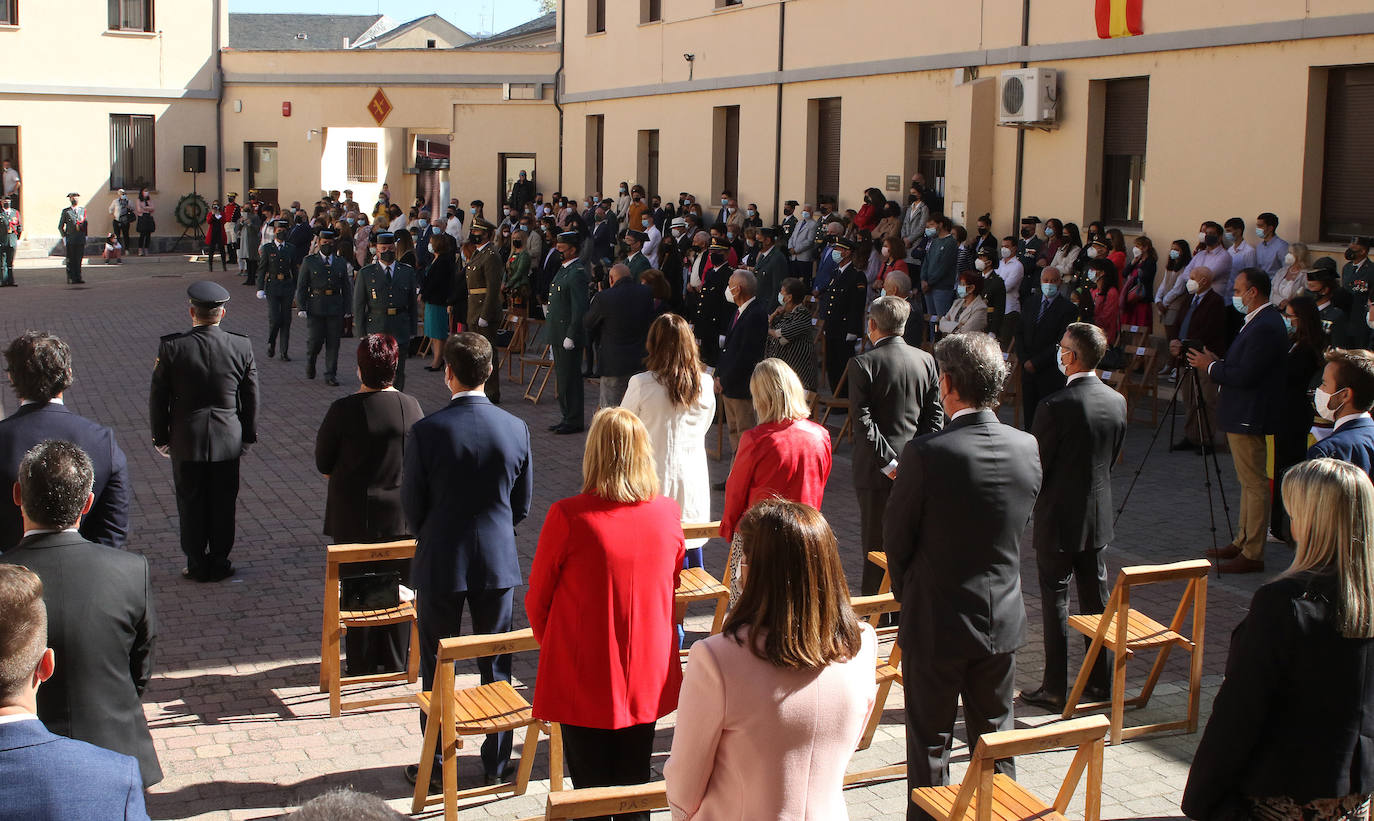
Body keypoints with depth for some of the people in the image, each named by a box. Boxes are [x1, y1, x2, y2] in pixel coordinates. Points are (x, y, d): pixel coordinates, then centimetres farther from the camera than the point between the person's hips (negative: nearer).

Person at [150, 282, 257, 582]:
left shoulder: (171, 347, -12)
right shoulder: (242, 346, -8)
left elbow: (157, 397, -5)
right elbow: (251, 398, 0)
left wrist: (161, 437, 6)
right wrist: (248, 435, 12)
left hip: (186, 443, -1)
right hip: (227, 440, 1)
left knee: (191, 505, 12)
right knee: (223, 504, 12)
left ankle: (197, 565, 19)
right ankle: (219, 563, 22)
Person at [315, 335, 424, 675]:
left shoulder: (343, 410, -16)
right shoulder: (411, 407, -8)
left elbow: (323, 465, -5)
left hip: (352, 516, -2)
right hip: (399, 515, 2)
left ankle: (361, 665, 19)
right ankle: (394, 662, 23)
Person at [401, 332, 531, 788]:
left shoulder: (425, 431, -15)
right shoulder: (516, 429, -7)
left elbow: (412, 506, -7)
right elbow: (523, 503, 2)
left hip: (439, 563, -2)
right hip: (498, 562, 2)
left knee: (436, 668, 11)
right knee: (496, 666, 14)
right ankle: (496, 763, 23)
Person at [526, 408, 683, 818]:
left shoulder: (568, 516, -18)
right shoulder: (668, 514, -6)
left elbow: (537, 600, -6)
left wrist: (554, 647, 12)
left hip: (584, 683, -3)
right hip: (647, 681, 4)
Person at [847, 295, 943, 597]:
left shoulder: (863, 364, -10)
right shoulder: (926, 360, 5)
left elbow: (863, 421, -16)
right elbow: (936, 415, 4)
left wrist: (887, 462, -14)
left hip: (877, 468, -4)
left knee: (875, 541, 4)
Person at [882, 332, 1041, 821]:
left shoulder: (925, 454, -23)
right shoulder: (1027, 449, -7)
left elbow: (896, 537, -12)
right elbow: (1020, 526, 4)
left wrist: (906, 592, 7)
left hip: (936, 620, -4)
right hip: (1003, 619, 5)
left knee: (930, 740, 11)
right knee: (995, 734, 21)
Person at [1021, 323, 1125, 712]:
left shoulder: (1055, 406, -21)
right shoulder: (1117, 402, 0)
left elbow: (1035, 466, -15)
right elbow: (1113, 457, 10)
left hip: (1058, 518, -6)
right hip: (1098, 516, 6)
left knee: (1055, 600, 3)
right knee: (1096, 597, 14)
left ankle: (1054, 690, 7)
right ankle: (1100, 682, 22)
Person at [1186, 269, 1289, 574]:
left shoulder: (1265, 327, -21)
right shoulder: (1261, 321, 12)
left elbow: (1244, 376, -25)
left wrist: (1210, 367, -11)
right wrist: (1217, 361, 6)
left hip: (1248, 419, -11)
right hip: (1243, 415, 11)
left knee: (1254, 483, -5)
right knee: (1248, 482, 18)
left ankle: (1252, 554, 0)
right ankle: (1242, 542, 28)